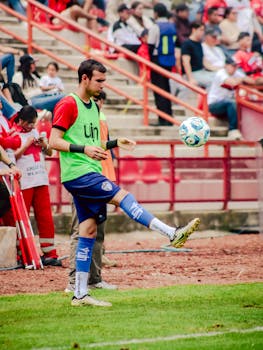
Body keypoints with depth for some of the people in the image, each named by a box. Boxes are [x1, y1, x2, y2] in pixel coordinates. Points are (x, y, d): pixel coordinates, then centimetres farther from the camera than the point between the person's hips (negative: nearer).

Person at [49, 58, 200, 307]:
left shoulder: (93, 106, 19)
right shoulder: (68, 105, -9)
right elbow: (54, 141, -14)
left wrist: (114, 143, 12)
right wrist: (84, 149, -25)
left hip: (90, 174, 9)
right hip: (77, 174, -9)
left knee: (89, 231, 5)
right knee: (122, 196, -19)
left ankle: (80, 294, 7)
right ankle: (173, 234, -23)